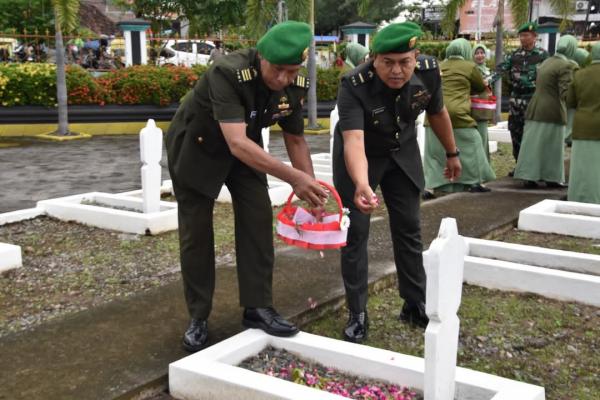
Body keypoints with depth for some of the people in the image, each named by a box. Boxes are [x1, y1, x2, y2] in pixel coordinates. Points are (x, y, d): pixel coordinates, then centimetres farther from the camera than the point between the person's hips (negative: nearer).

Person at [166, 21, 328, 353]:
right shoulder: (228, 73, -37)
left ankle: (257, 307, 6)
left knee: (258, 220, -5)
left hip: (244, 147, 5)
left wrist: (310, 190, -11)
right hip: (196, 148, -4)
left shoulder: (295, 86, -18)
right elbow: (237, 144, -45)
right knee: (196, 231, 0)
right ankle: (198, 317, 13)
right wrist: (293, 177, -50)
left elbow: (295, 139, -3)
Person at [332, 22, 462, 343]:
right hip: (361, 158, -3)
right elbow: (354, 140, -47)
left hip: (402, 154, 4)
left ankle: (415, 305, 24)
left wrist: (452, 153, 11)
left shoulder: (428, 72, -22)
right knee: (355, 232, -4)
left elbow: (437, 113, -1)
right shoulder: (354, 86, -34)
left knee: (409, 229, 9)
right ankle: (357, 315, 8)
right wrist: (362, 185, -64)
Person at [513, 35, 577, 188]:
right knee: (551, 146, 3)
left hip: (535, 109, 7)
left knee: (533, 144, 7)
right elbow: (565, 93, -19)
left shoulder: (546, 62, 13)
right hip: (552, 112, -7)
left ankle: (529, 177, 7)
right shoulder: (566, 66, -13)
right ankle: (551, 178, 11)